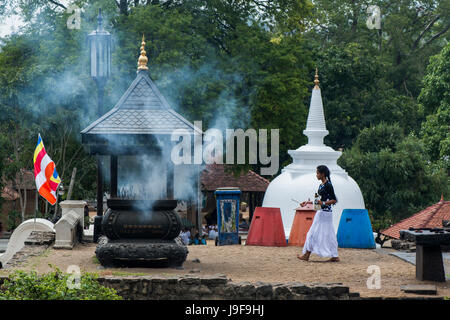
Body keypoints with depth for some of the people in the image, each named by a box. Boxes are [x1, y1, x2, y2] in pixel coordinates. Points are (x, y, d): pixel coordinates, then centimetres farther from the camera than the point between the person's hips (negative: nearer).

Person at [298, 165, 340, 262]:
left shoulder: (328, 185, -14)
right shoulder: (321, 185, 14)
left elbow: (334, 200, -15)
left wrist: (323, 203, -22)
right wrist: (307, 203, 21)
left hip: (325, 212, -9)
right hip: (321, 212, 9)